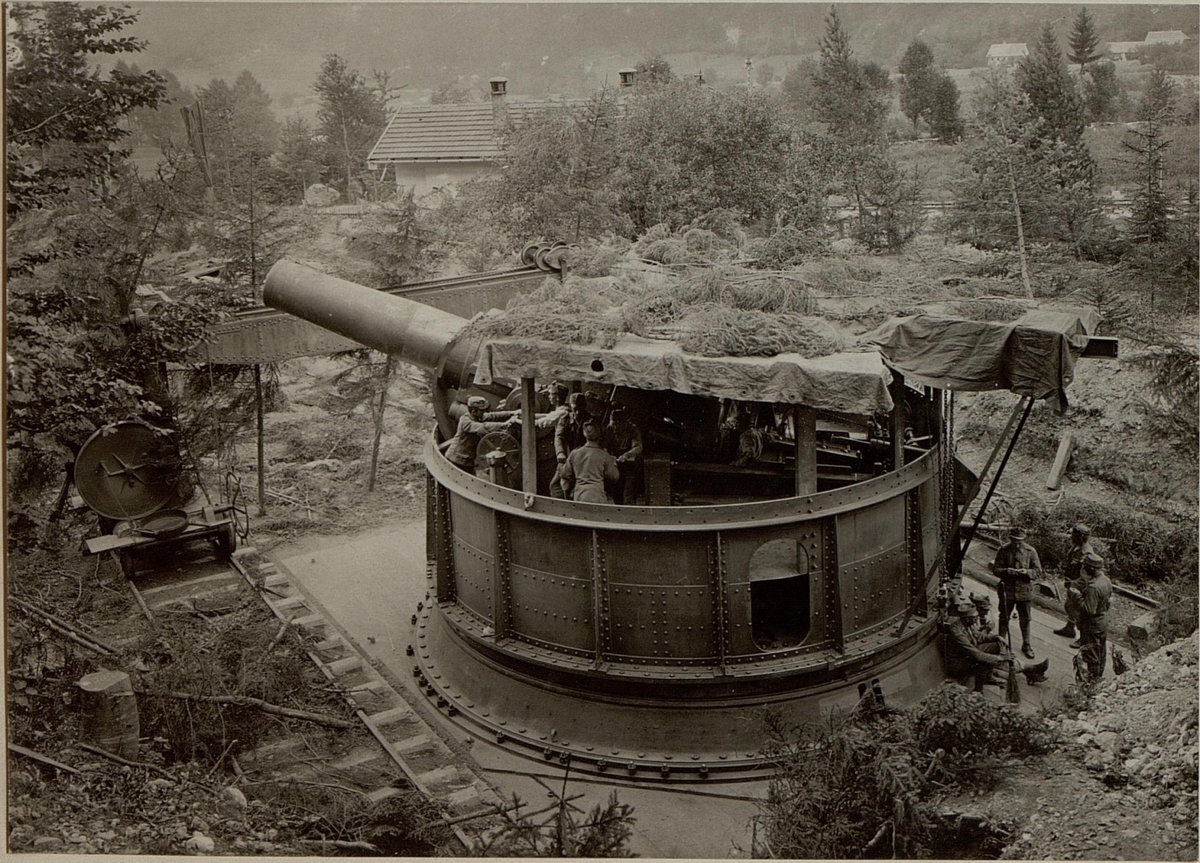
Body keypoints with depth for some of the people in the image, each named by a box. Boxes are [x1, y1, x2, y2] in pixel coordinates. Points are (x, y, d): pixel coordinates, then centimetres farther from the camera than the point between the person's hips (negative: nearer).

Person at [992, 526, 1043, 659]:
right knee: (1004, 617, 11)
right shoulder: (1003, 551, -4)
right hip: (1007, 590, 0)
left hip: (1024, 590, 0)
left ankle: (1026, 645, 26)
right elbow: (996, 569, -3)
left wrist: (1027, 572, -23)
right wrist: (1007, 571, -23)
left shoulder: (1030, 551, -3)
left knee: (1025, 619, 10)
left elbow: (1038, 571, -2)